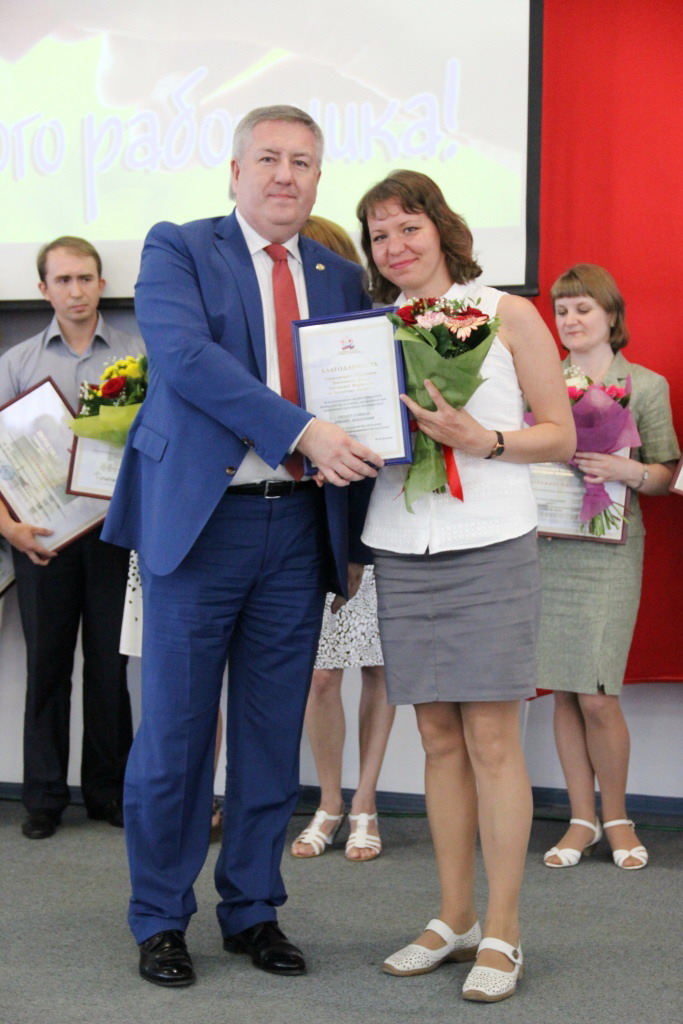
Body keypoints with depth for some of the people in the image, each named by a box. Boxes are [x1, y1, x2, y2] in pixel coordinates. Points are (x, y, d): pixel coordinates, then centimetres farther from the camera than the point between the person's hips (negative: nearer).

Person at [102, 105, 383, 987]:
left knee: (273, 736, 10)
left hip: (298, 530, 4)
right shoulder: (177, 250, 2)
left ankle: (253, 911, 24)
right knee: (173, 734, 3)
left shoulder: (341, 277, 14)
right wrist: (302, 432, -25)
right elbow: (183, 353, -17)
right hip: (199, 520, -4)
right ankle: (159, 921, 18)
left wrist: (355, 539, 6)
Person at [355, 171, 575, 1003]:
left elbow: (561, 436, 1)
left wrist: (481, 440, -14)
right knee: (438, 736, 8)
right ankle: (455, 918, 19)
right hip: (402, 551, 4)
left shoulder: (507, 315, 2)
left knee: (491, 737, -3)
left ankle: (502, 933, 6)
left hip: (491, 548, -4)